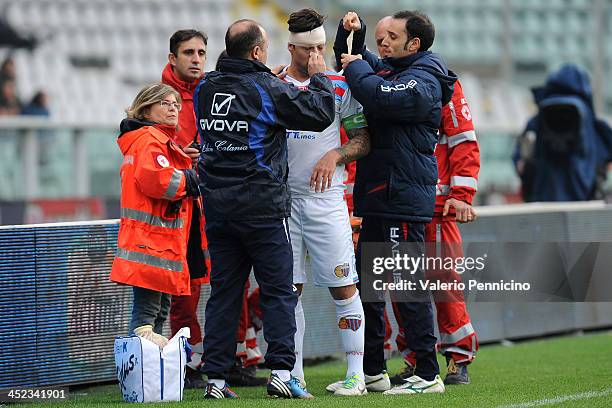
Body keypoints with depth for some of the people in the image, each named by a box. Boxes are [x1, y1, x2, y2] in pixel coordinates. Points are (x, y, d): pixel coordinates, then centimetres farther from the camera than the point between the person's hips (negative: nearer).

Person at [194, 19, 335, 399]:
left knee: (223, 291, 8)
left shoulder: (205, 89, 7)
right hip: (262, 206, -5)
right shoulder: (268, 90, -10)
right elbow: (321, 113, -6)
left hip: (217, 206, 5)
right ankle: (281, 371, -7)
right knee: (278, 290, 1)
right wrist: (319, 77, 9)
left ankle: (216, 377, 5)